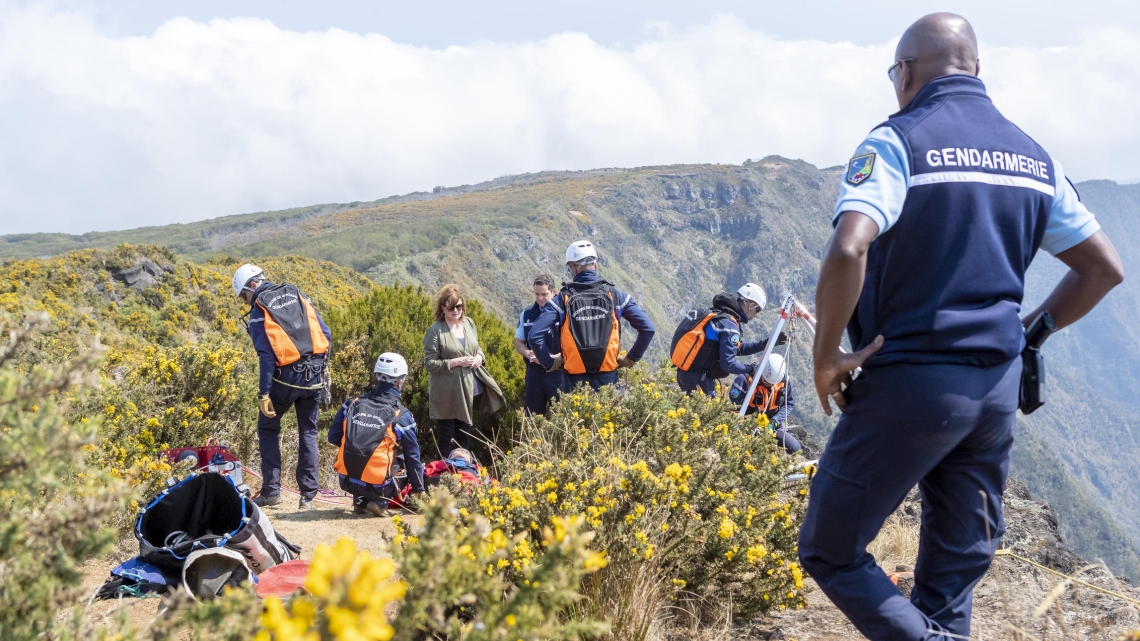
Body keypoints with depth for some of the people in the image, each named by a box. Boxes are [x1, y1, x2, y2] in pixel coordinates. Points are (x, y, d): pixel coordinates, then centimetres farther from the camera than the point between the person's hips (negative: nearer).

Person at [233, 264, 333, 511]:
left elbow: (267, 356, -14)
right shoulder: (297, 295, 8)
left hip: (286, 377, -4)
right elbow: (326, 335, 7)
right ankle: (308, 496, 11)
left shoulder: (258, 312, -7)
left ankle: (271, 490, 9)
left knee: (267, 429, 15)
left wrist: (264, 393, -12)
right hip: (314, 376, 4)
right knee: (308, 433, 14)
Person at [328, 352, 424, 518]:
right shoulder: (402, 415, -5)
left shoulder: (352, 404, 4)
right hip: (376, 484, -4)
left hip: (346, 480, 5)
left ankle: (360, 501, 18)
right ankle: (380, 502, 0)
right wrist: (418, 490, 17)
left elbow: (333, 437, 12)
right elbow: (412, 457, 4)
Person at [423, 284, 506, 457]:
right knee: (446, 436, 4)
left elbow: (476, 347, 18)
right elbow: (429, 363, -15)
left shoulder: (469, 323, 4)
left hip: (468, 389, 6)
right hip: (447, 394, -6)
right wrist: (457, 362, -22)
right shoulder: (435, 331, -15)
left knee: (464, 433, 18)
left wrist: (480, 357, -5)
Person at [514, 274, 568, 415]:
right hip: (534, 373, 4)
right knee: (533, 417, 8)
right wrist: (528, 353, -7)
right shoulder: (527, 314, 9)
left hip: (557, 373, -4)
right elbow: (518, 343, 15)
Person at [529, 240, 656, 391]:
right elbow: (648, 328, -2)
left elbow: (535, 334, -12)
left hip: (576, 378, -1)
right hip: (608, 377, 1)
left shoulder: (563, 299, -3)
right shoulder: (615, 295, 2)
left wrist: (549, 363, 0)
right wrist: (631, 358, 7)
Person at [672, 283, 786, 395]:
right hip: (698, 379, -10)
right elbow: (728, 363, -21)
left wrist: (766, 343, 19)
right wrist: (750, 369, -6)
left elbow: (738, 349, 23)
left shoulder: (717, 314, 12)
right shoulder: (728, 324, -18)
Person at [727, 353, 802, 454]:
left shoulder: (784, 381, -7)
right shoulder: (745, 380, -21)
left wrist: (775, 422, -15)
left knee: (795, 448, -10)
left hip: (772, 426, 5)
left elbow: (789, 404, 2)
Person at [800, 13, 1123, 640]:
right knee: (954, 576, 17)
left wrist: (825, 357, -14)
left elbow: (847, 251, -26)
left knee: (829, 552, 7)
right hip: (997, 388, 6)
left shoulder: (898, 141, -9)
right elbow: (1103, 268, 14)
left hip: (909, 383, -6)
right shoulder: (1032, 156, 11)